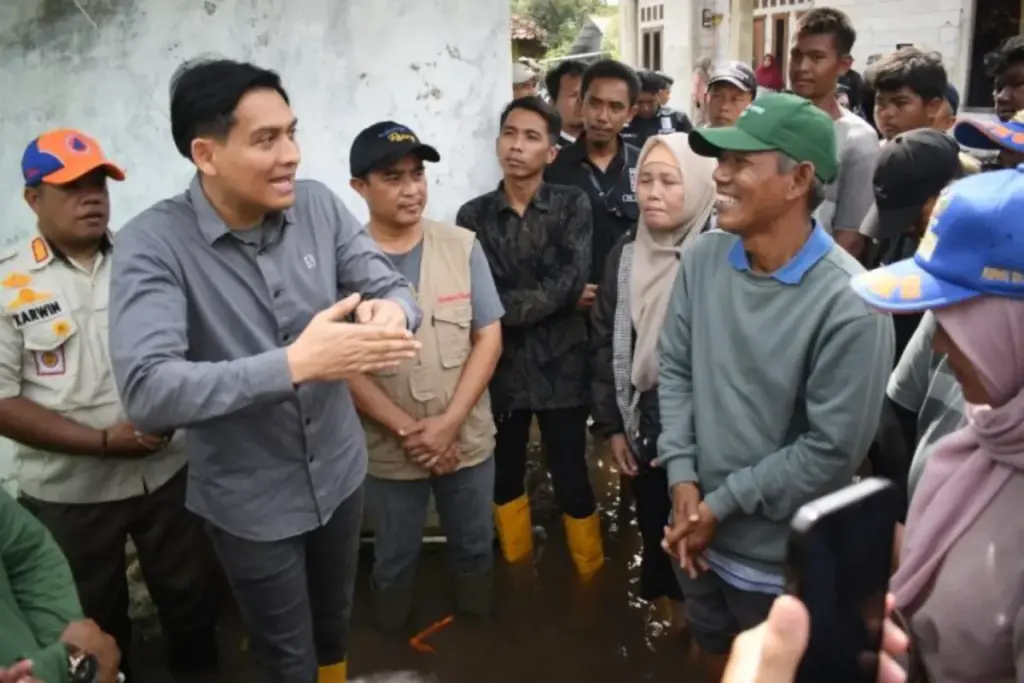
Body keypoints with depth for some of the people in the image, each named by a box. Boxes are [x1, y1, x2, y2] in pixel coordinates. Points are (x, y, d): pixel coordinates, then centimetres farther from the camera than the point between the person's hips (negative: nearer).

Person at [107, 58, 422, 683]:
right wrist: (295, 364, -43)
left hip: (339, 473, 4)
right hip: (250, 502, -4)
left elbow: (394, 287, -6)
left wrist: (391, 311, -32)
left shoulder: (319, 205, -9)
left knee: (336, 624, 29)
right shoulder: (153, 243, -23)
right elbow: (147, 392, -33)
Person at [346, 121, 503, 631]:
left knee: (474, 548, 22)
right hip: (389, 451, -2)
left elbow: (489, 339, -5)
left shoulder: (462, 247, -6)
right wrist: (407, 431, -16)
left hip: (467, 440, 2)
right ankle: (393, 643, 45)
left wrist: (448, 423, -14)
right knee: (394, 560, 19)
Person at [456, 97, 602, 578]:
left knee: (572, 480, 6)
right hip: (500, 367, 2)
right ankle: (516, 573, 39)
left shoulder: (572, 205, -2)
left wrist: (504, 306, -13)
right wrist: (547, 299, -14)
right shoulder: (474, 215, 2)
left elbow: (571, 283, -15)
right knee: (505, 477, 17)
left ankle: (590, 578, 29)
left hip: (560, 366, -2)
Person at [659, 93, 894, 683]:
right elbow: (675, 368, -1)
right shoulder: (704, 258, -7)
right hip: (698, 532, 5)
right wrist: (683, 479, -11)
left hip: (783, 556, -5)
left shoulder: (848, 303, -25)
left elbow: (833, 450, -22)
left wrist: (722, 504, -17)